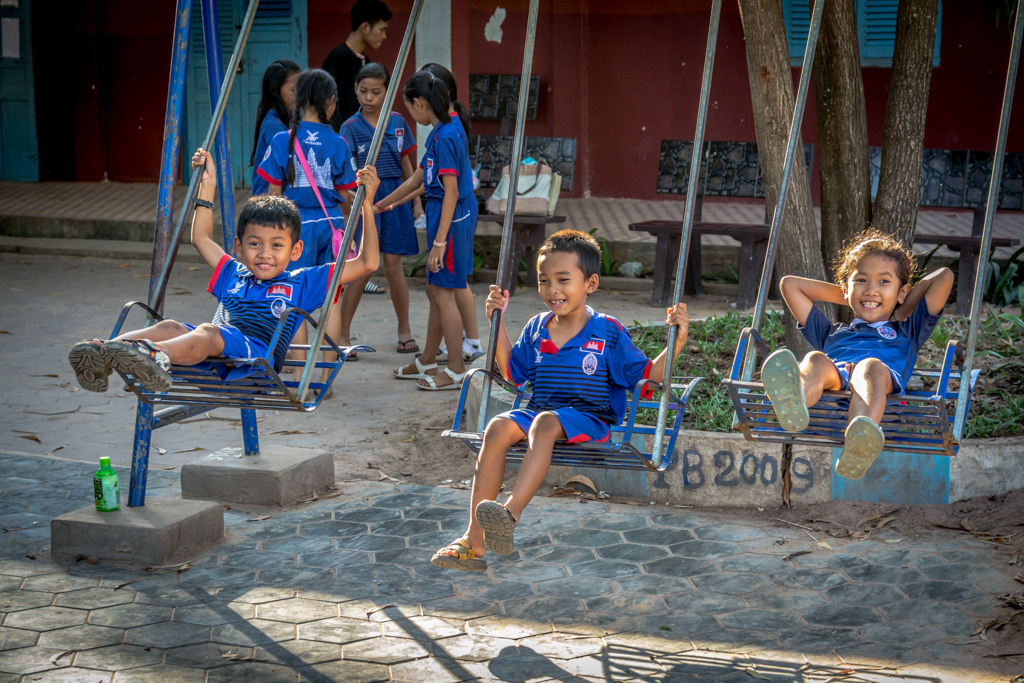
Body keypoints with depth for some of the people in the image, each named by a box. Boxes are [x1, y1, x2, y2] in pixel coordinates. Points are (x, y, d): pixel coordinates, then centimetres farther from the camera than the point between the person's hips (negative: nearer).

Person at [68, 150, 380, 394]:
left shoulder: (302, 283, 20)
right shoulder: (234, 276, 33)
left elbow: (366, 263, 16)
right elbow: (201, 238, 48)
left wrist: (366, 204, 15)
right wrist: (207, 185, 47)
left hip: (260, 355, -5)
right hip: (214, 361, 5)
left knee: (210, 332, -34)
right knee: (170, 327, -24)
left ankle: (156, 356, -65)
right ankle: (103, 357, -49)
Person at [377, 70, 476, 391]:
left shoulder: (446, 136, -18)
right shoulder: (438, 134, 12)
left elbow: (451, 192, -22)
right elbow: (419, 180, 23)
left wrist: (439, 241, -22)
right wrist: (383, 204, 33)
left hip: (451, 220, -10)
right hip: (442, 216, 10)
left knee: (443, 292, -3)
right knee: (435, 290, 16)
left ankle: (456, 371, 3)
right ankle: (427, 362, 27)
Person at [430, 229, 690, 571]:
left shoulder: (608, 332, -1)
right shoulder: (536, 328, 13)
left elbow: (647, 374, -1)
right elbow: (513, 372, 26)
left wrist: (676, 342, -15)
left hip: (589, 421, -5)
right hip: (539, 412, 5)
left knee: (545, 423, -38)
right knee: (498, 427, -26)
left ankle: (511, 514, -50)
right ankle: (475, 537, -31)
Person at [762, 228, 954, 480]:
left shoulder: (907, 331, 40)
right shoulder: (831, 333, 43)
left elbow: (944, 276, 36)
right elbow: (789, 284, 49)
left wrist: (902, 310, 42)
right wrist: (846, 298, 51)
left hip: (885, 379, -1)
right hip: (832, 378, 2)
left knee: (871, 366, -38)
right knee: (815, 360, -33)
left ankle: (863, 440, -72)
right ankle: (792, 403, -73)